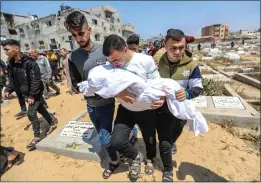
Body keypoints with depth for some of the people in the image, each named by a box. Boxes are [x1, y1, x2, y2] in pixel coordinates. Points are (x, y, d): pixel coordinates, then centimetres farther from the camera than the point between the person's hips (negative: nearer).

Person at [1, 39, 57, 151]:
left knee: (31, 113, -6)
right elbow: (12, 79, 12)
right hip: (27, 93, 7)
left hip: (35, 93, -7)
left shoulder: (29, 62, -21)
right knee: (41, 109, 17)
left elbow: (35, 80, -22)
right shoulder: (11, 63, 3)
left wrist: (32, 95, -21)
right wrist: (8, 90, -1)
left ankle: (37, 137, 11)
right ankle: (52, 124, 35)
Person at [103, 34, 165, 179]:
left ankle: (150, 159, 57)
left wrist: (161, 98, -34)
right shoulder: (111, 65, -14)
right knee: (116, 142, -8)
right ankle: (136, 156, 27)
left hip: (147, 109, -1)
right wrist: (118, 94, -29)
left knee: (149, 139, 19)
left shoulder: (146, 60, -22)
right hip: (126, 109, 2)